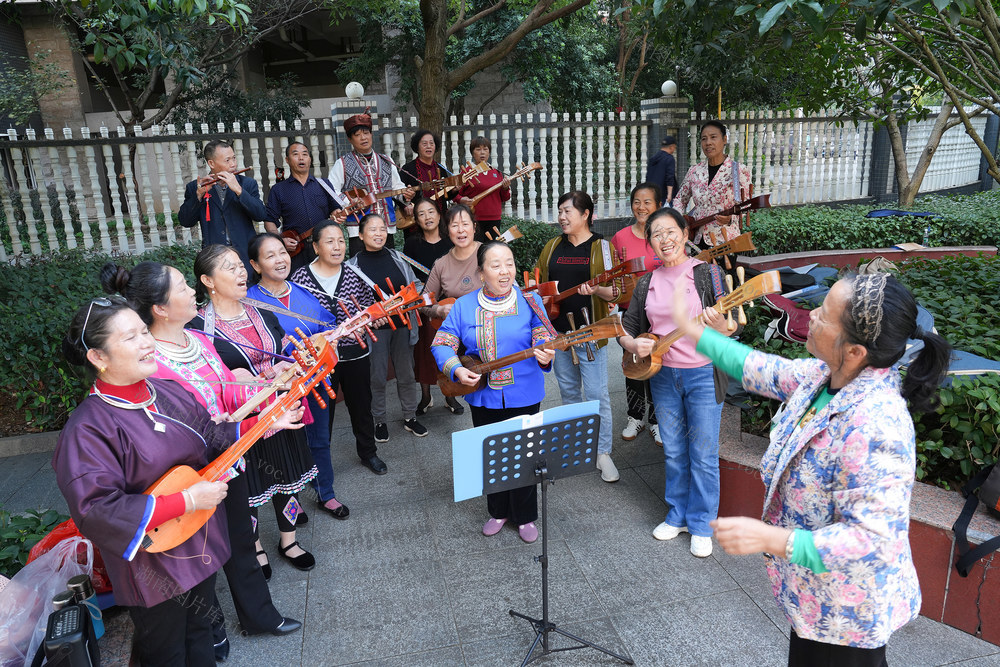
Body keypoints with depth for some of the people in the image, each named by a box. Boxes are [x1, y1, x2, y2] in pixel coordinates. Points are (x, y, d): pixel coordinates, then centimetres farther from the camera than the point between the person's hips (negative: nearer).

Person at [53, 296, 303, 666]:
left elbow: (211, 436, 10)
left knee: (200, 635, 26)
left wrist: (266, 424, -1)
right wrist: (187, 500, -29)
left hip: (203, 544, 6)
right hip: (155, 570, -6)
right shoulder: (88, 429, -25)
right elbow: (96, 511, -30)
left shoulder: (168, 390, -3)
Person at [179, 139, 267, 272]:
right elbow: (185, 222, -1)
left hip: (245, 256, 0)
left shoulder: (247, 184, 8)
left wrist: (238, 190, -15)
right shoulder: (195, 187, 8)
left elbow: (261, 215, -5)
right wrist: (199, 194, -13)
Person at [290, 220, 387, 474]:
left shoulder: (354, 275, 0)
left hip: (355, 354, 3)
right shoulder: (301, 278, -8)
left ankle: (368, 451, 41)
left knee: (361, 405, 18)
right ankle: (320, 462, 30)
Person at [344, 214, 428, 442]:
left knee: (406, 374, 12)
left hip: (402, 325, 3)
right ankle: (379, 421, 23)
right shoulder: (353, 266, -5)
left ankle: (410, 417, 27)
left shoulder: (397, 258, 5)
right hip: (374, 328, -3)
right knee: (378, 378, 5)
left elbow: (415, 286, 10)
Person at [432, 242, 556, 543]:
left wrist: (545, 356, -33)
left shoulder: (530, 302, -5)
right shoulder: (464, 306, -1)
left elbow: (543, 339, -10)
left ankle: (525, 517, 30)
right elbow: (442, 343, -2)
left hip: (523, 396, -2)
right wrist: (457, 370, -19)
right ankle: (498, 512, 38)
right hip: (482, 397, 2)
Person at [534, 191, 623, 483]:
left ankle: (602, 453, 9)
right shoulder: (553, 247, 9)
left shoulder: (603, 247, -4)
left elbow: (615, 292, -7)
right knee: (569, 391, 16)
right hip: (558, 330, 5)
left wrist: (596, 290, -26)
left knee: (597, 393, -3)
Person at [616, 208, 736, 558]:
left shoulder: (707, 273, -6)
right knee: (673, 452, 16)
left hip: (702, 374, -4)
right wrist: (634, 345, -11)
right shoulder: (647, 283, 6)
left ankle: (702, 526, 21)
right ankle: (678, 516, 32)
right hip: (662, 374, 4)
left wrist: (719, 325, -31)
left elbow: (731, 329, -8)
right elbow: (626, 328, 10)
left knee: (703, 455, 5)